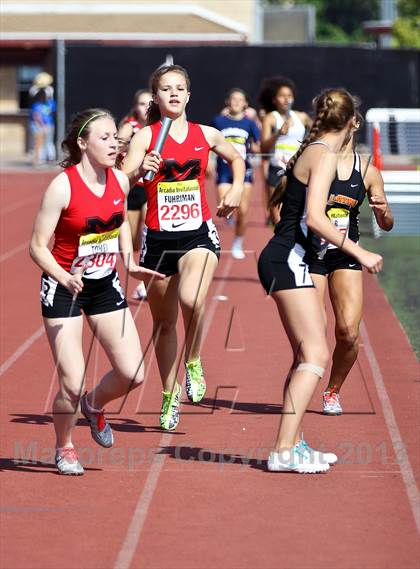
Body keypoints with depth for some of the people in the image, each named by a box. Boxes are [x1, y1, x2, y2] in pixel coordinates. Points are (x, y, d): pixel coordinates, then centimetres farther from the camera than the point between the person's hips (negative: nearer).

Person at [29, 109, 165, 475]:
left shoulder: (120, 181, -3)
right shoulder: (62, 187, -20)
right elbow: (38, 246, -18)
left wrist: (129, 263, 6)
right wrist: (65, 278, -32)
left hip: (105, 284, 5)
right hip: (63, 289, -5)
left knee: (133, 374, -4)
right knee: (72, 384, -9)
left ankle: (94, 405, 30)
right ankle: (64, 448, 19)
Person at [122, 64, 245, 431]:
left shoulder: (206, 135, 5)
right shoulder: (145, 136, -3)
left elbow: (236, 159, 26)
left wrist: (236, 189, 9)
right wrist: (140, 170, -35)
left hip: (198, 234, 0)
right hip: (158, 238, 0)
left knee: (192, 301, -28)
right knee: (164, 322, 11)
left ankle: (193, 363, 0)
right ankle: (169, 395, 29)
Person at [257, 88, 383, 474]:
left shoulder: (308, 152, 14)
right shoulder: (326, 156, -13)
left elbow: (276, 199, 25)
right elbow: (314, 218, -22)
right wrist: (358, 252, -18)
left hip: (285, 260, 10)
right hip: (289, 261, -10)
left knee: (308, 353, 16)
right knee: (315, 355, -13)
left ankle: (293, 443, 19)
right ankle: (284, 452, -19)